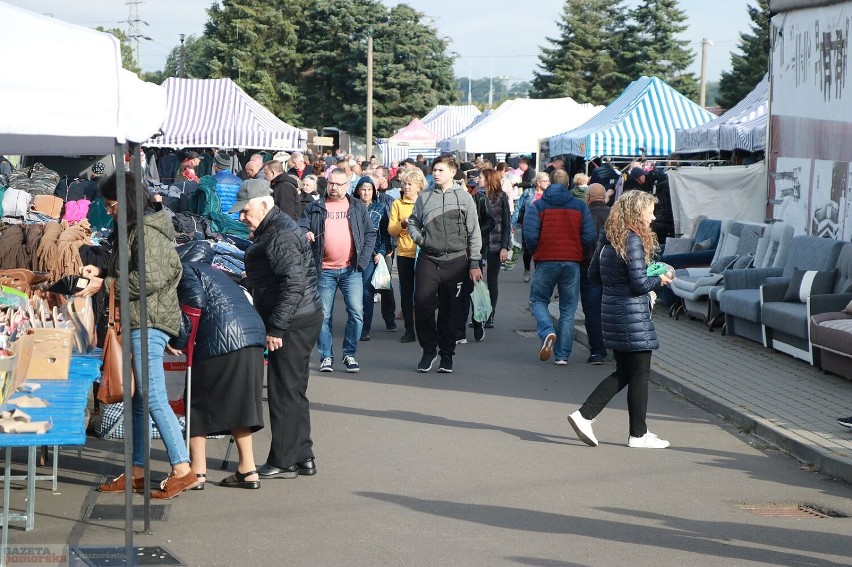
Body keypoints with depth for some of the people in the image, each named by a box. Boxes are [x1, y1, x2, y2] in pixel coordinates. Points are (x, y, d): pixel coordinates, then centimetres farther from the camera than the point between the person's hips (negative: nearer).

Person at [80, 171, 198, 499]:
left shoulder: (147, 231, -14)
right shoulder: (134, 229, 18)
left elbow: (149, 279, -20)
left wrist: (107, 284, -13)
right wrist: (102, 272, 12)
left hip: (149, 322, -11)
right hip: (138, 322, 11)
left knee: (153, 397, -13)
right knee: (138, 398, 11)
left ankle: (183, 470, -13)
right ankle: (137, 472, 15)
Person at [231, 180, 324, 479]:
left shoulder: (280, 235, -17)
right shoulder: (273, 228, 17)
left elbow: (294, 284, -24)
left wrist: (276, 327, -23)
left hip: (293, 324, -11)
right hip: (299, 321, 11)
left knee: (283, 392, -4)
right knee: (294, 392, 15)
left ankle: (283, 462, 2)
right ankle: (302, 457, 21)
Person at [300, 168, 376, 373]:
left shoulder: (357, 207, 11)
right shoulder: (315, 208, 9)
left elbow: (370, 234, 10)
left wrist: (363, 259, -2)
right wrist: (304, 235, -18)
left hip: (351, 269, 0)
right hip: (324, 270, 0)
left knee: (356, 313, -4)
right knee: (323, 315, 3)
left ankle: (349, 354, 9)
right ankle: (326, 356, 12)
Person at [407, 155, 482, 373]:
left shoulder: (464, 197, 2)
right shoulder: (425, 196, 8)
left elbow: (474, 233, 4)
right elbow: (413, 221, 22)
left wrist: (474, 263, 0)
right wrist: (419, 238, 2)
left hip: (455, 260, -1)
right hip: (428, 259, 1)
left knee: (449, 310, 5)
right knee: (422, 304, -12)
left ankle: (447, 355, 17)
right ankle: (429, 349, 4)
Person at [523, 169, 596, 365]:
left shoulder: (538, 205, -4)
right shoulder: (580, 206, 2)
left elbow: (530, 235, -12)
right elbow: (589, 236, -3)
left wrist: (534, 252, 7)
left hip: (546, 261, -2)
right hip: (572, 262, 2)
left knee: (538, 299, 15)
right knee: (568, 309, 10)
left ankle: (547, 332, -14)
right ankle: (563, 355, 8)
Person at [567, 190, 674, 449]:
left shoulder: (608, 238, 8)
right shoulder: (633, 240, -17)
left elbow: (593, 272, 15)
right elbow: (640, 283, -20)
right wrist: (660, 279, -2)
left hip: (612, 311, 9)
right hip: (633, 314, -8)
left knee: (623, 372, 16)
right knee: (639, 374, 3)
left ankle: (584, 415, 7)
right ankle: (638, 434, 12)